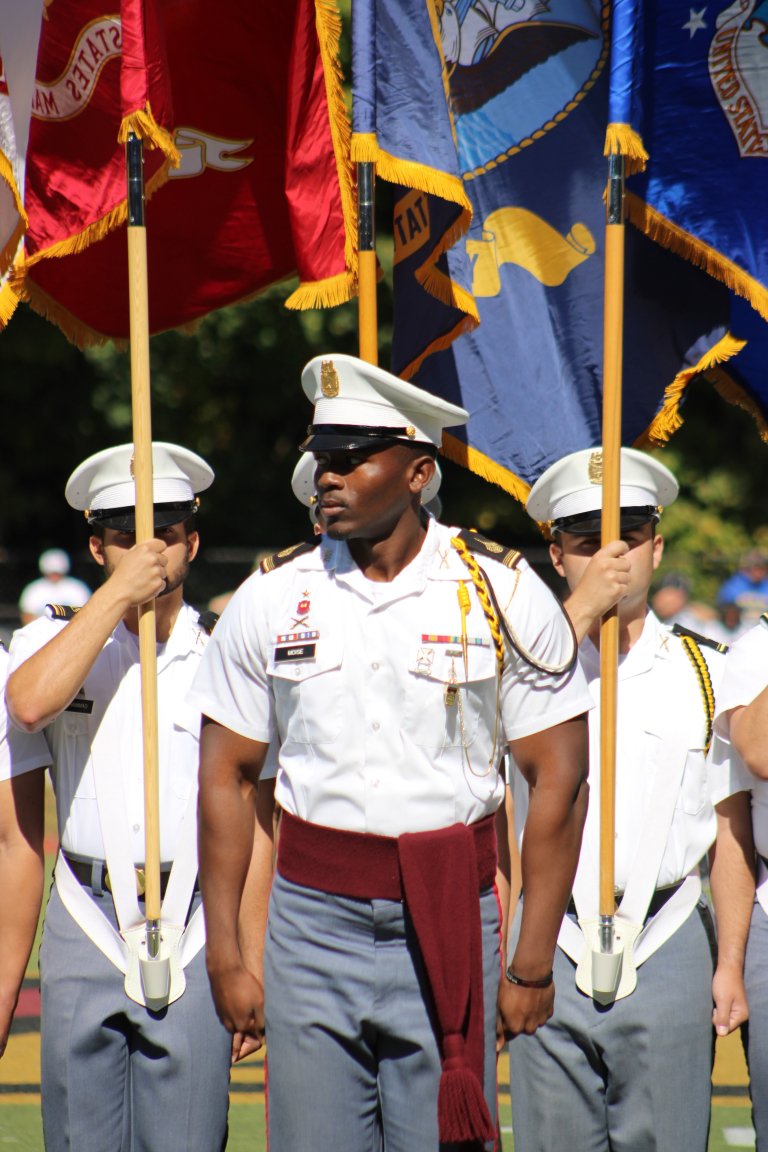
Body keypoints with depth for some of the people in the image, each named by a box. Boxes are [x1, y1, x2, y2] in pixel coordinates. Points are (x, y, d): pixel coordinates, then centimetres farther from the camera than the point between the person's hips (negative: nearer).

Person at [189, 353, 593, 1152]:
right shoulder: (273, 599, 3)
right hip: (313, 917, 2)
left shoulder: (505, 595, -2)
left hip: (449, 923, -1)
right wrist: (224, 957, 3)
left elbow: (558, 779, -1)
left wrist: (532, 965, -4)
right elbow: (225, 777, 8)